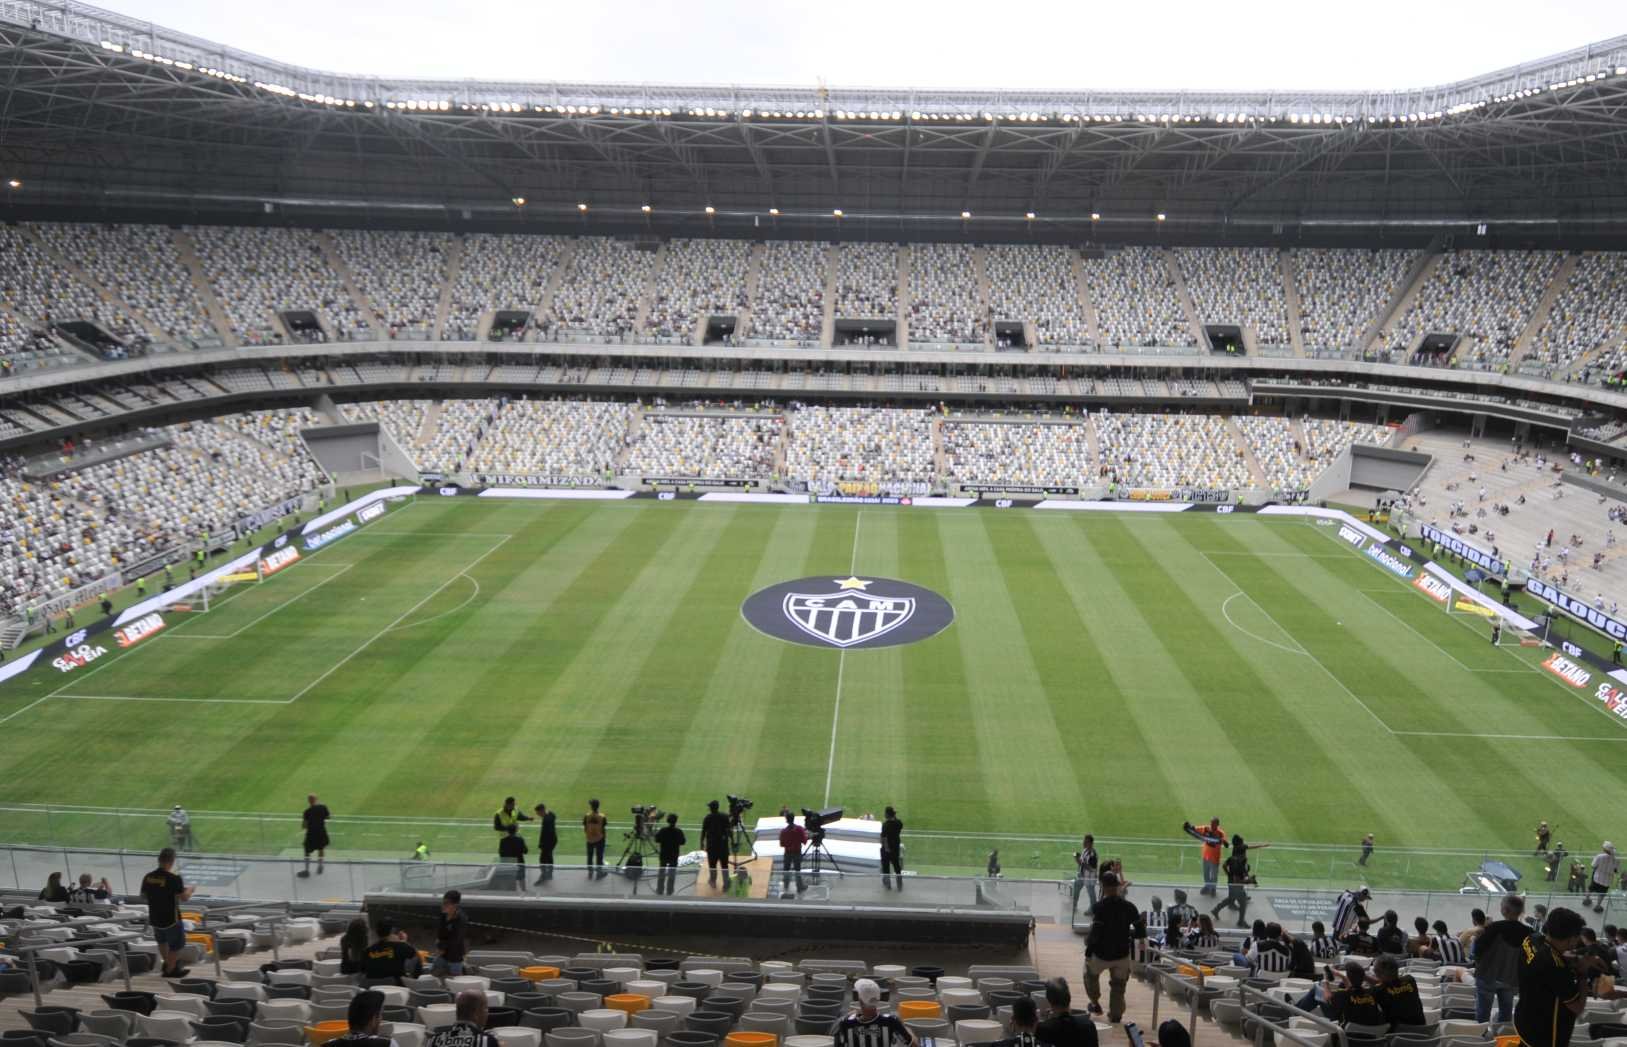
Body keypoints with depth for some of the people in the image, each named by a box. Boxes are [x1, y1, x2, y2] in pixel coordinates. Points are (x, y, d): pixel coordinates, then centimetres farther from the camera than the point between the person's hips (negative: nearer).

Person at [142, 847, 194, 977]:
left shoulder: (148, 877, -5)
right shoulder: (174, 879, -23)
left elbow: (143, 895, 8)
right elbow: (184, 897, -19)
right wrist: (189, 890, 1)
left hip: (154, 918, 6)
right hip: (171, 919, -6)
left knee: (162, 941, 30)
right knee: (176, 945, 13)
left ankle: (167, 963, 42)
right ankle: (170, 970, 23)